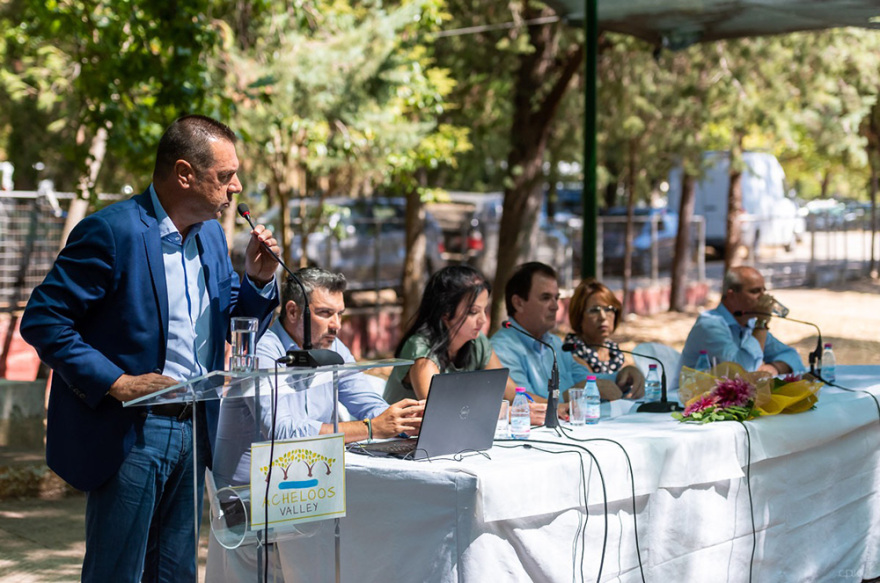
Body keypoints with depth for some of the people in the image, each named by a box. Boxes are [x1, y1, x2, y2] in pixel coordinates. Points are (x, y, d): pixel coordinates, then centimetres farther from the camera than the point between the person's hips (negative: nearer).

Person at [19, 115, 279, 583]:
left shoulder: (210, 234, 9)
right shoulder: (112, 231, -15)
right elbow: (42, 320, -16)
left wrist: (258, 279, -2)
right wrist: (116, 382, -20)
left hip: (193, 432, 7)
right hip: (129, 434, -7)